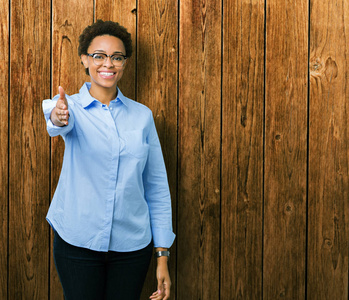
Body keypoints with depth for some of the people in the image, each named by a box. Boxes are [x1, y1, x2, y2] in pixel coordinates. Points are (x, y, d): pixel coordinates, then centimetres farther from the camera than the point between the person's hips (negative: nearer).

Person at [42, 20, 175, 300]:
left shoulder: (142, 116, 4)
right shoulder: (72, 106, -1)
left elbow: (157, 187, 5)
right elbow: (63, 122, -27)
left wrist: (162, 256, 1)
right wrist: (58, 117, -52)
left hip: (132, 245, 2)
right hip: (78, 242, -2)